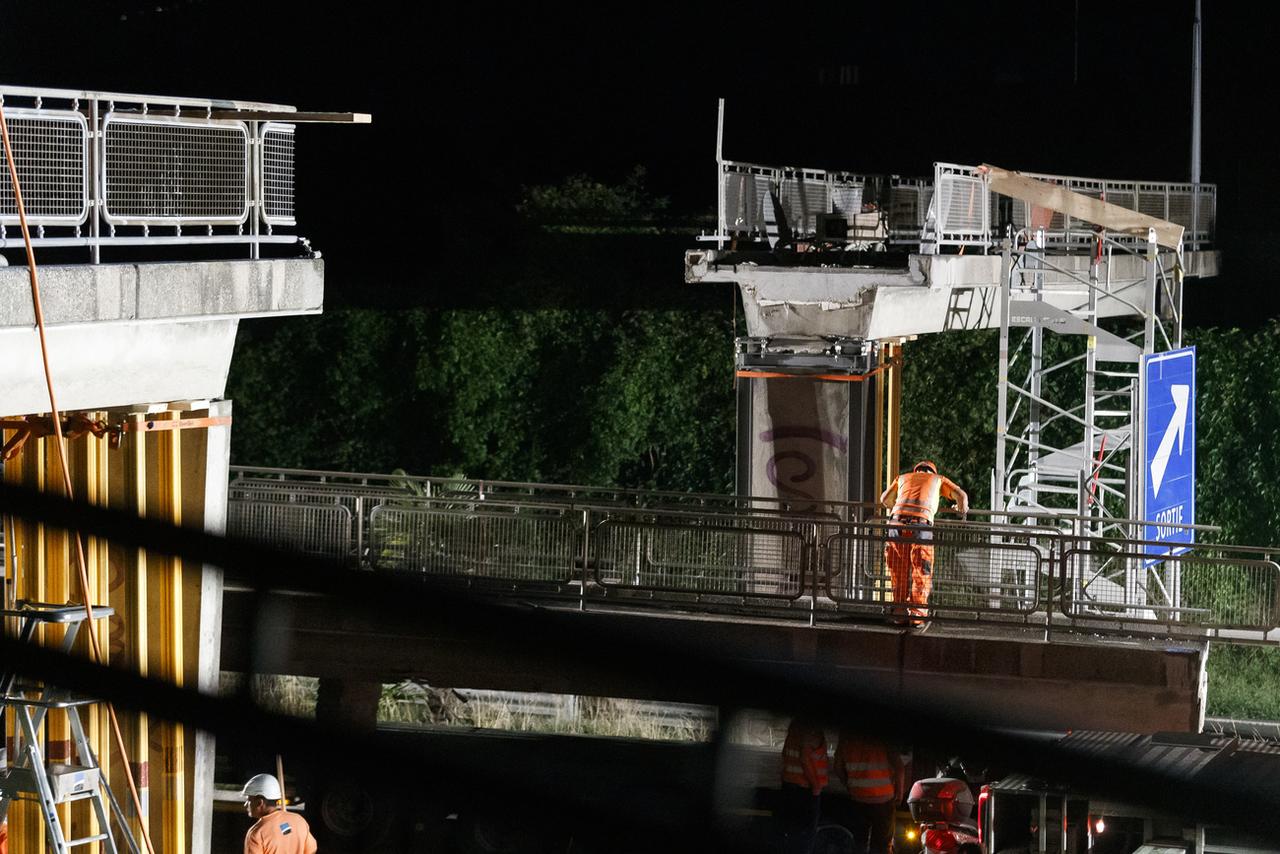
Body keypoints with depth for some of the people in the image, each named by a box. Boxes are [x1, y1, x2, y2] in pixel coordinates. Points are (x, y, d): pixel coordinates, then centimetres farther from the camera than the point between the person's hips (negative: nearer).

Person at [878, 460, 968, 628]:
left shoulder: (903, 478, 32)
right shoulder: (938, 479, 27)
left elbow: (885, 499, 41)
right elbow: (961, 495, 19)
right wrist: (962, 509, 39)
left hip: (897, 521, 2)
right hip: (921, 524, -2)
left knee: (899, 572, 13)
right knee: (921, 573, 4)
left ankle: (900, 612, 13)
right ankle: (917, 615, -1)